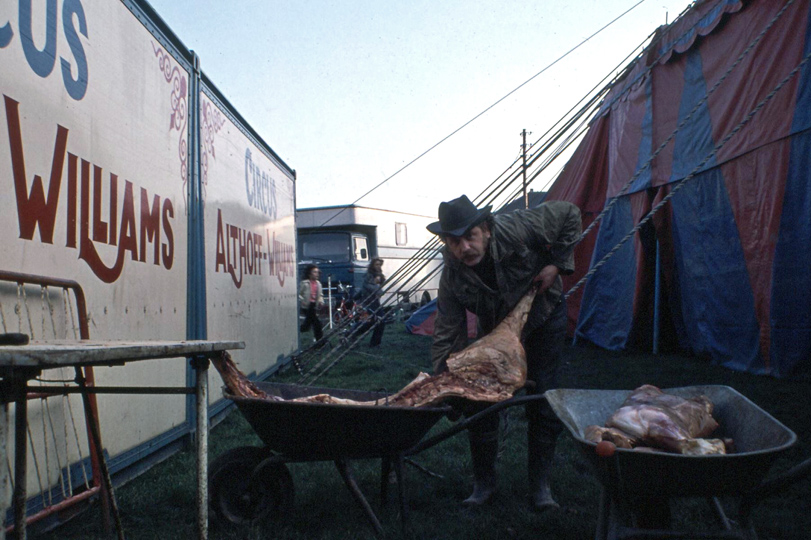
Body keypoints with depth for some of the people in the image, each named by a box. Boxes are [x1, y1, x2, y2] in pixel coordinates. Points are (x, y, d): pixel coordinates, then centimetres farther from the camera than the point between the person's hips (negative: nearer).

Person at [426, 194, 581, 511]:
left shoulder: (516, 229, -33)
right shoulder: (452, 278, -26)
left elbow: (569, 215, -17)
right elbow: (447, 338, -22)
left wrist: (557, 264, -20)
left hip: (544, 318, -1)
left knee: (543, 402, -5)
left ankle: (539, 484, 11)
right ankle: (484, 483, 12)